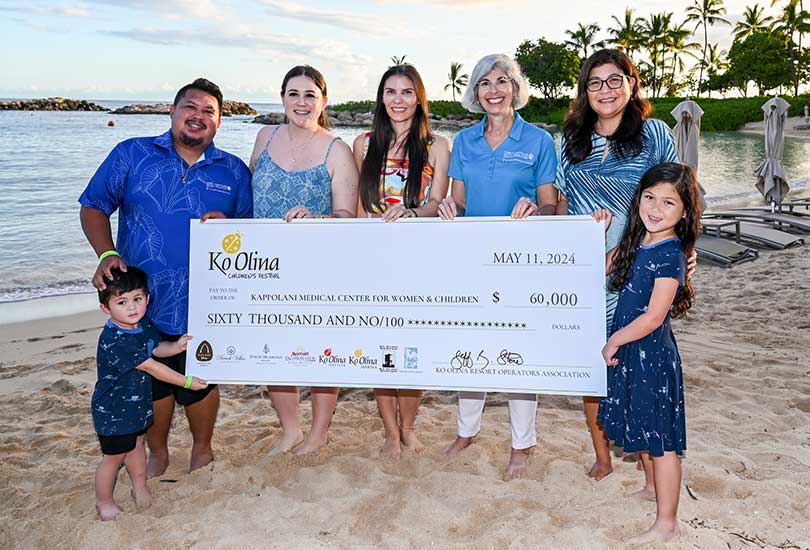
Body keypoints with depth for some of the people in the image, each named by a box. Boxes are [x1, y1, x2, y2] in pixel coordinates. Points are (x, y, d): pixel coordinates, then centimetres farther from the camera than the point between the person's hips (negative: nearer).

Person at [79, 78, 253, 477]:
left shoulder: (233, 171, 5)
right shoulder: (132, 154, 0)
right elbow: (93, 206, 2)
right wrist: (107, 254, -13)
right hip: (142, 300, 0)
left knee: (199, 381, 13)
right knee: (152, 380, 14)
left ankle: (202, 450, 38)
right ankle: (157, 452, 38)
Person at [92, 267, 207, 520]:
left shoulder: (143, 324, -6)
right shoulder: (114, 341, -32)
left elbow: (156, 348, 12)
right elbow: (151, 367, -30)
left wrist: (176, 346, -10)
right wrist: (187, 382, -25)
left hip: (139, 403, 8)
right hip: (113, 411, -8)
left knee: (136, 445, 25)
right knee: (113, 457, 10)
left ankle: (140, 486, 46)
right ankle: (104, 501, 30)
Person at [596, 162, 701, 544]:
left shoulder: (670, 254, -21)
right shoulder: (637, 241, 4)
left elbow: (653, 317, -23)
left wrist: (613, 341, -12)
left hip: (652, 355, -8)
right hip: (630, 351, 9)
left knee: (660, 439, 2)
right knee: (642, 429, 25)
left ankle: (666, 524, 13)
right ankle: (652, 486, 47)